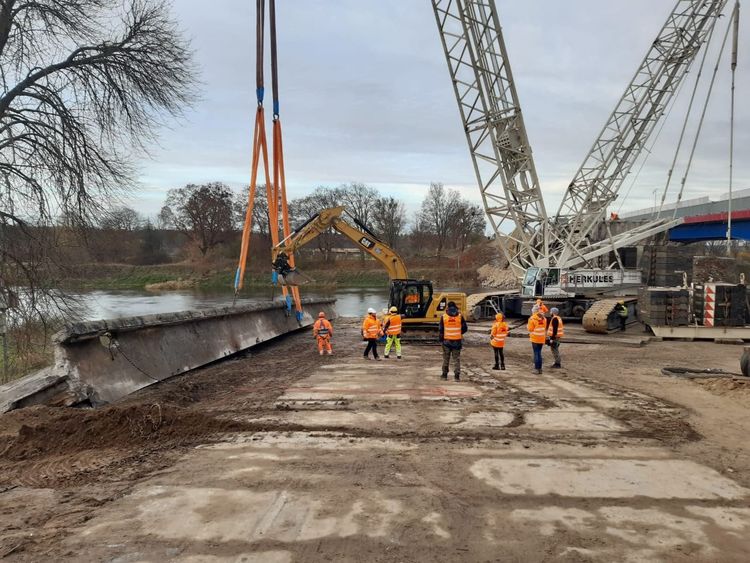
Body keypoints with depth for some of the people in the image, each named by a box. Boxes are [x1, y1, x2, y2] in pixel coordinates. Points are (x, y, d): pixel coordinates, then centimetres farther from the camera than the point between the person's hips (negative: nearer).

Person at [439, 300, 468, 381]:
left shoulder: (444, 316, -4)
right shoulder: (460, 316, -3)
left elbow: (441, 329, -3)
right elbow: (465, 328, 1)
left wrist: (441, 339, 6)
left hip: (447, 340, 0)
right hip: (457, 340, 0)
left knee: (446, 358, 13)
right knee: (456, 358, 6)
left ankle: (444, 374, 18)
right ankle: (457, 376, 2)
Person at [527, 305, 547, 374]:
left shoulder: (532, 318, -13)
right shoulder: (544, 318, 4)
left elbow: (530, 329, -10)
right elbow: (545, 328, 11)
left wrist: (527, 325, 7)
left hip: (535, 339, -5)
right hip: (542, 339, 5)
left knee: (536, 353, 0)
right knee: (539, 353, 13)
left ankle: (537, 369, 0)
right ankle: (540, 368, 16)